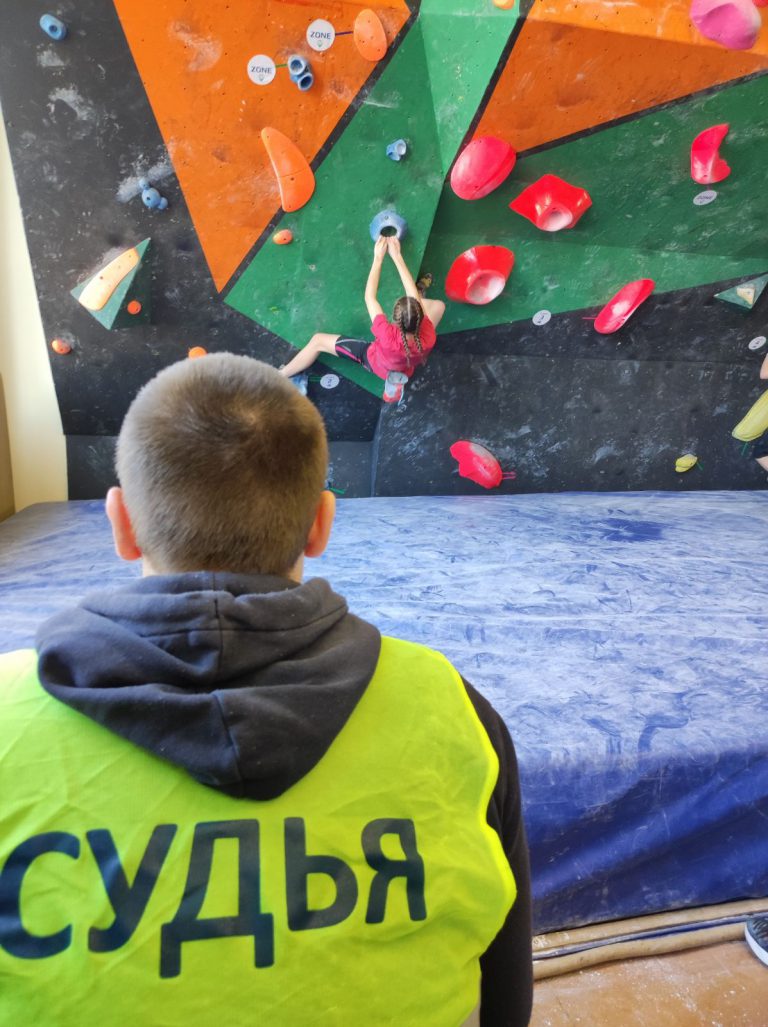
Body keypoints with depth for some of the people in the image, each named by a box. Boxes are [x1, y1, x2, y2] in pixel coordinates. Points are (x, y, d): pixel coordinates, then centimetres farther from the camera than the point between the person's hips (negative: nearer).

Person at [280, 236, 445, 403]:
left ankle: (279, 377, 19)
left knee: (318, 340, 5)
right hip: (407, 367, 3)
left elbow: (369, 297, -34)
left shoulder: (388, 337, -47)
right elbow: (414, 295, -29)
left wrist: (378, 257, -27)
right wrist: (397, 256, -23)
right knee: (438, 305, 9)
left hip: (375, 361, -3)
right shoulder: (428, 339, -40)